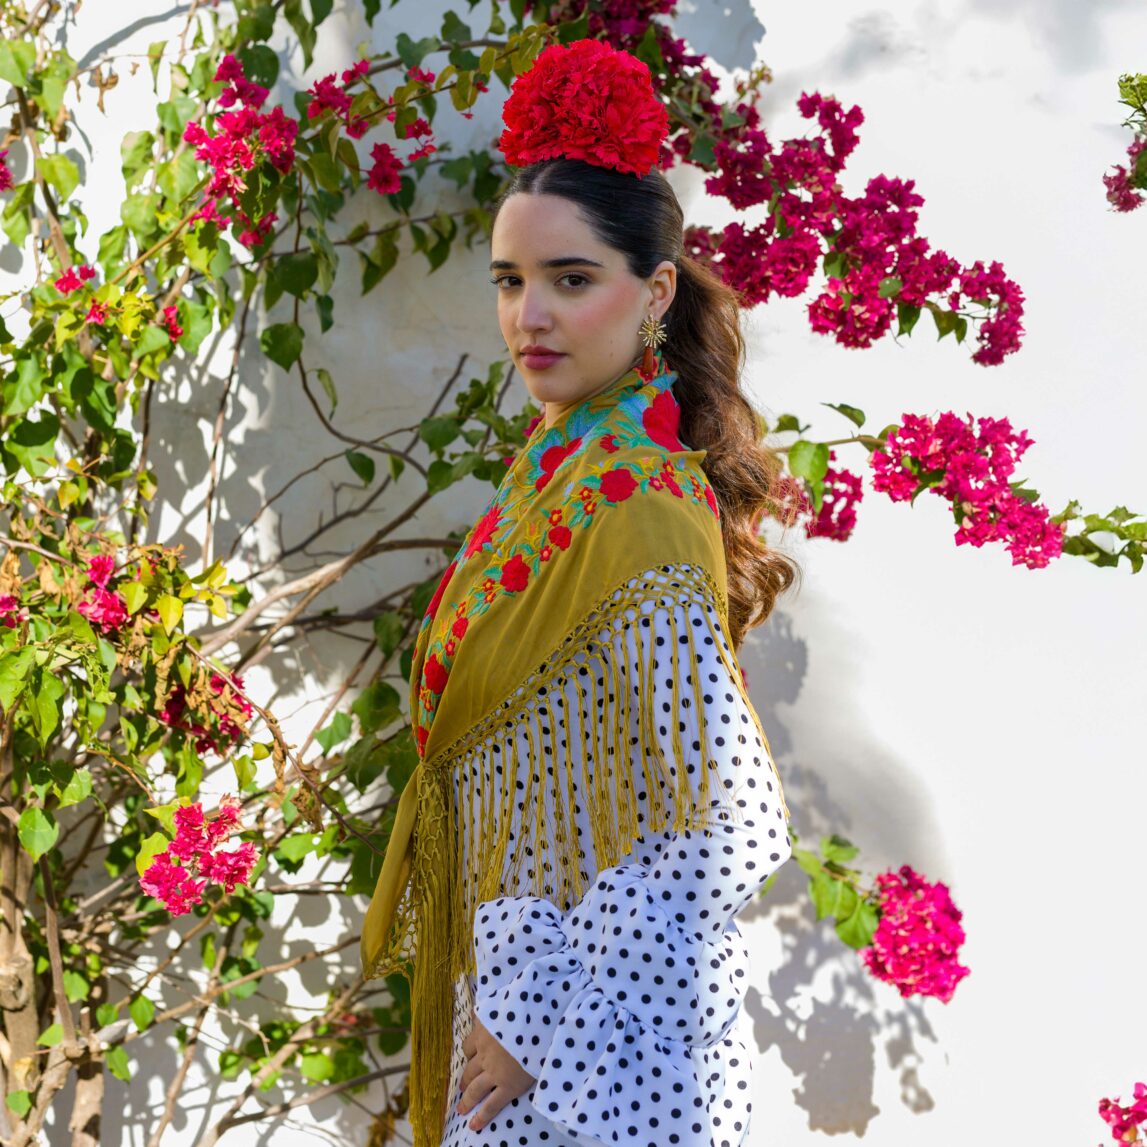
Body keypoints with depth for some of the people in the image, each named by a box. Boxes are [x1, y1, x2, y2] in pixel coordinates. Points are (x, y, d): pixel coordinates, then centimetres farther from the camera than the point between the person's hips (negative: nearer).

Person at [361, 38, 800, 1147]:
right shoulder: (566, 466, 5)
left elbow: (724, 824, -25)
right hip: (526, 969, 8)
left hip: (597, 1033, -8)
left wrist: (539, 1023, -19)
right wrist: (513, 997, 13)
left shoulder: (635, 513, -22)